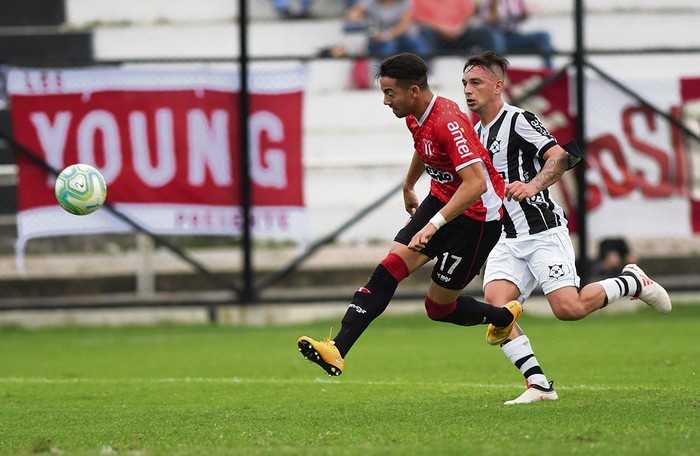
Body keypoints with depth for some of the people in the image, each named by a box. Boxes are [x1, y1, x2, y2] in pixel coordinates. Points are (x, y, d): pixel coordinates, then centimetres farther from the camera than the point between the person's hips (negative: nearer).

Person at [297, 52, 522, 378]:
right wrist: (408, 187, 40)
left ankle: (505, 318, 30)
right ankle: (337, 351, -18)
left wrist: (433, 225, -39)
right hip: (441, 199, 8)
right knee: (390, 268, -10)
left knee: (438, 307, 1)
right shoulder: (415, 117, 1)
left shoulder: (448, 123, -28)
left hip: (476, 216, -8)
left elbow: (475, 183, -35)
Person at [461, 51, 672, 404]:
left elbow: (559, 157, -20)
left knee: (568, 308, -16)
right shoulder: (475, 132, 16)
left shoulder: (518, 120, -9)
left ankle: (633, 282, 12)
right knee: (494, 304, -16)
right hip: (508, 239, 7)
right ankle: (538, 384, -13)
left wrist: (532, 186, -34)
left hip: (543, 231, -7)